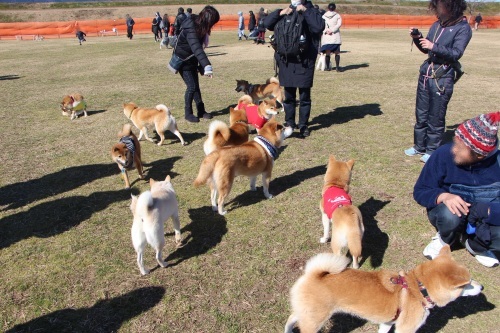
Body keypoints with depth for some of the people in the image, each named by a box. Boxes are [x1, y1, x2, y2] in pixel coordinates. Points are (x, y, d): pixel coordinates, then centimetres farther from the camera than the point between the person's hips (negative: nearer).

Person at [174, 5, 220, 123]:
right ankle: (188, 113, 6)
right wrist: (207, 66, -58)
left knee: (196, 86, 11)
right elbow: (197, 48, -46)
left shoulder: (199, 27, -3)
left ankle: (201, 111, 20)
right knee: (191, 86, -8)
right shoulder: (191, 29, -30)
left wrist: (202, 66, 12)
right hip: (183, 61, -8)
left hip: (192, 60, 8)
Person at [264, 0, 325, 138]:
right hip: (286, 61, 4)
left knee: (304, 96, 4)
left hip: (305, 62, -3)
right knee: (288, 96, 11)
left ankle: (303, 125, 15)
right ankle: (289, 123, 23)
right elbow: (267, 24, 5)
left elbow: (319, 27, -17)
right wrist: (280, 13, -9)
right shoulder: (285, 13, 14)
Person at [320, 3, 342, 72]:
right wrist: (332, 30, -14)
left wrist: (326, 31, -12)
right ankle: (337, 67, -4)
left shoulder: (324, 16, 8)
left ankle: (328, 67, 8)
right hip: (335, 37, -2)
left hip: (326, 37, 2)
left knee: (327, 52, 8)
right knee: (337, 52, 3)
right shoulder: (337, 16, 3)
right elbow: (339, 24, -10)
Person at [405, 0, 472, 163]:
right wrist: (418, 38, 0)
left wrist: (434, 47, -26)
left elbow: (456, 53, -17)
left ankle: (432, 150, 14)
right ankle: (419, 146, 26)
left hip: (442, 79, -6)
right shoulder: (437, 25, 10)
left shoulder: (463, 28, -7)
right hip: (425, 75, 6)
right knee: (421, 115, 12)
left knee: (435, 117, 1)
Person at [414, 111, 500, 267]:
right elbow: (420, 191, -18)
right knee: (449, 215, -37)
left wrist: (487, 211, -38)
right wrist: (443, 197, -37)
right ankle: (444, 239, 1)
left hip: (487, 218, 1)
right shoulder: (444, 155, -23)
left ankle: (475, 246, 6)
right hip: (454, 211, -1)